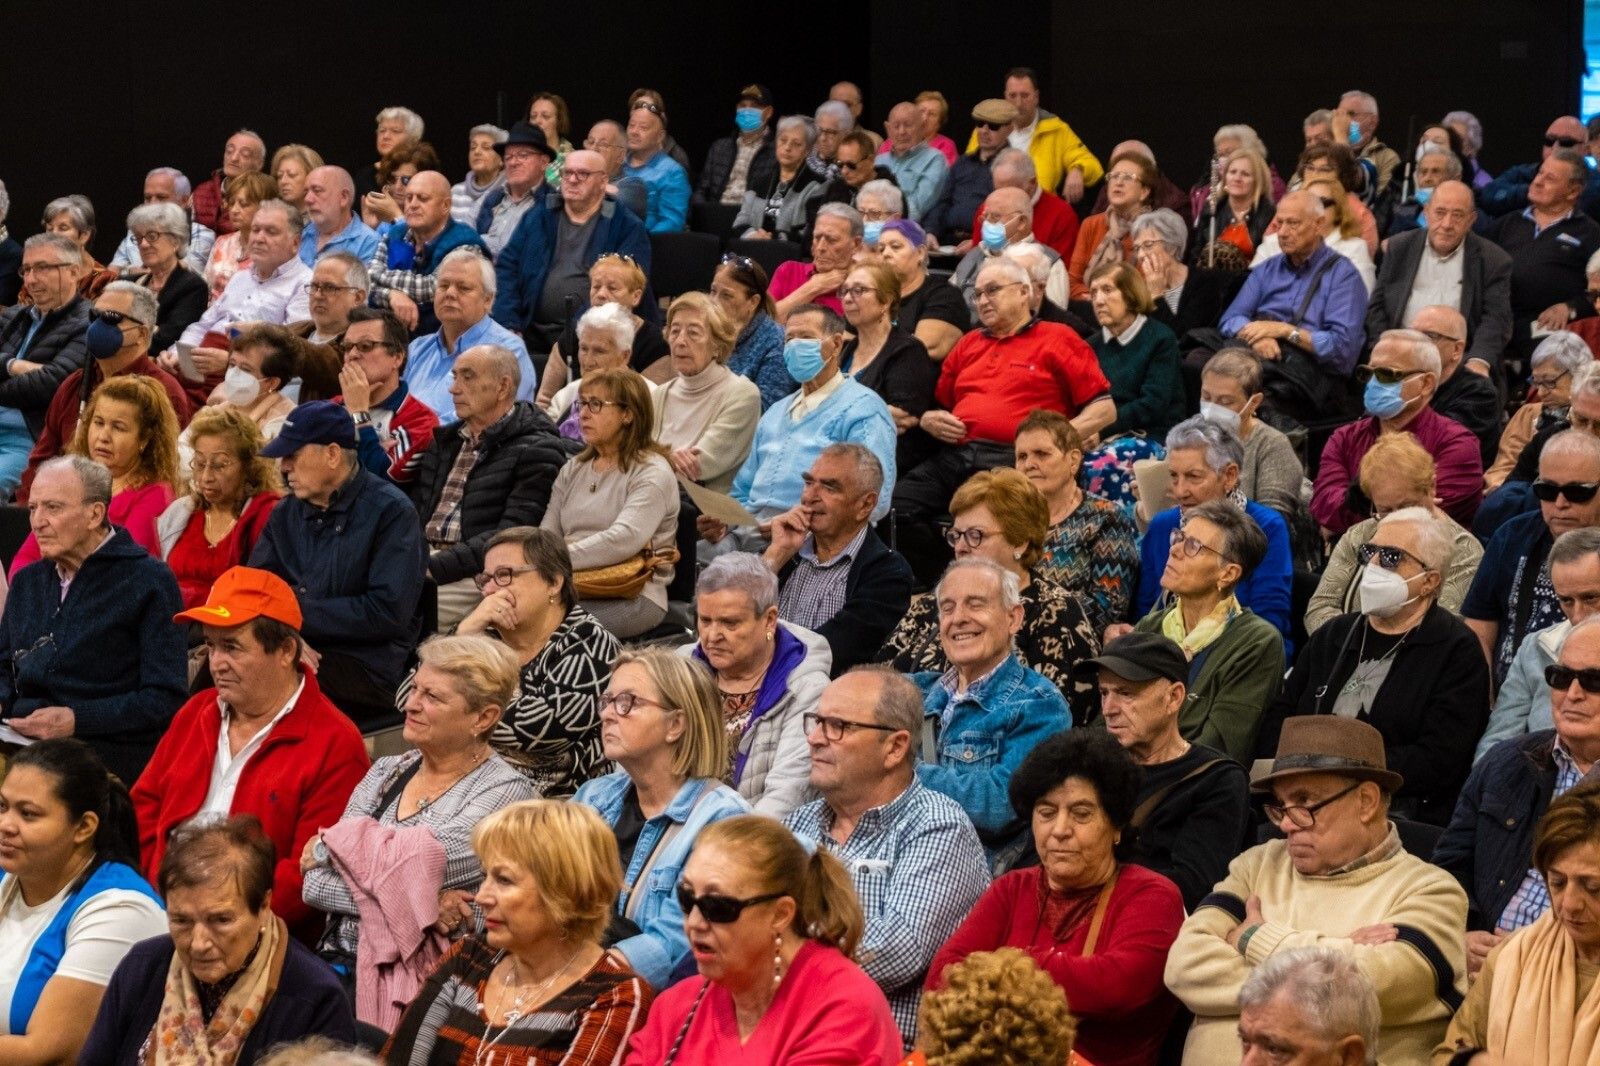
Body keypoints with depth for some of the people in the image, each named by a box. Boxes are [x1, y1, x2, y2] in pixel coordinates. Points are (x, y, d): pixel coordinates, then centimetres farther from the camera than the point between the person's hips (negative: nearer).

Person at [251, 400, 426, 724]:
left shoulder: (391, 512, -4)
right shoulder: (285, 514, 16)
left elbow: (388, 612, -14)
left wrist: (298, 613, -10)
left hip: (368, 669, -6)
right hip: (296, 655, 6)